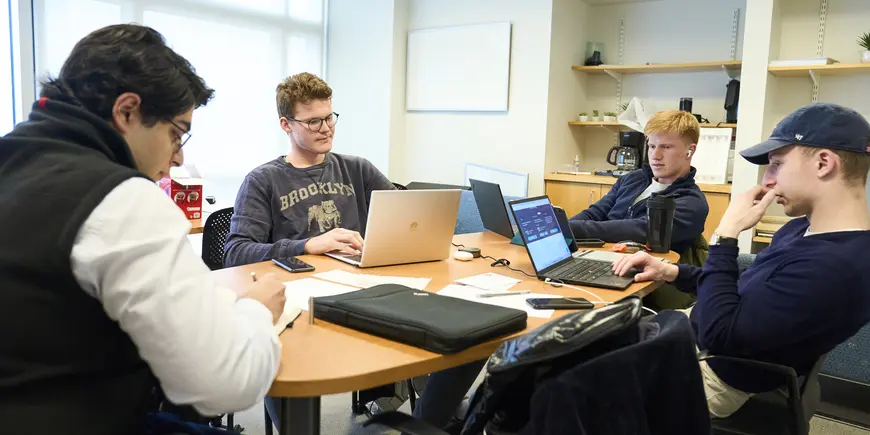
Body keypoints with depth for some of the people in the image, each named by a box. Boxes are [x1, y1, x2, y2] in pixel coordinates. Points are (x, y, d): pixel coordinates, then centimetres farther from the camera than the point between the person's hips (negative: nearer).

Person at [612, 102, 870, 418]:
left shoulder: (836, 265, -31)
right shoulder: (804, 228, 2)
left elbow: (719, 334, -31)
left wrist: (726, 232, -24)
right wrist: (669, 271, 2)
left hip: (714, 372, -9)